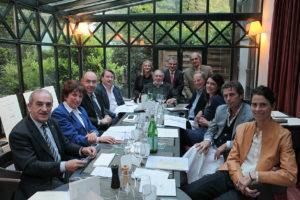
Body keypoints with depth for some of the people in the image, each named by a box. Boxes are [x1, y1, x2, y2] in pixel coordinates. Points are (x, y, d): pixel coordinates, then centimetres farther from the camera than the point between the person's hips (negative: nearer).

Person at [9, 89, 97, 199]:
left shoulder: (52, 123, 8)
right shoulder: (19, 133, -15)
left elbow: (65, 144, 15)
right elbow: (30, 166, -21)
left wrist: (82, 150, -6)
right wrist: (64, 166, -31)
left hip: (62, 176, 7)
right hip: (41, 184, -7)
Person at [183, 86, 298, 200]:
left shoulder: (283, 135, -2)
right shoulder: (242, 128, 13)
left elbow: (291, 176, -7)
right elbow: (232, 158, 10)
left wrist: (253, 176, -16)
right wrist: (239, 179, -11)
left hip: (254, 188, -3)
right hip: (232, 176, 4)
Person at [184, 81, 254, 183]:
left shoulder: (251, 115, -11)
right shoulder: (221, 109, 11)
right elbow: (211, 129, 17)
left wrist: (226, 145, -20)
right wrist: (207, 140, -5)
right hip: (215, 146, 6)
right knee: (196, 151, -20)